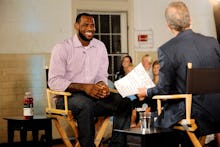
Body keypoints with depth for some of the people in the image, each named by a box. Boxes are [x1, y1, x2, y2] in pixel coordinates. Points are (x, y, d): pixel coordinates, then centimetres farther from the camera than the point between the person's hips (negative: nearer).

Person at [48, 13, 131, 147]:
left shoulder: (100, 47, 12)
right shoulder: (62, 48, -5)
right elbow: (54, 81, -12)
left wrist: (102, 85, -12)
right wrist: (84, 87, -24)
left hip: (94, 95, 5)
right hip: (68, 97, -5)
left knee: (124, 102, -17)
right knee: (86, 104, -38)